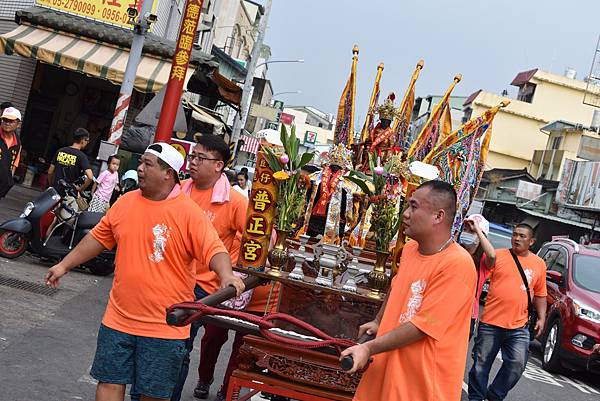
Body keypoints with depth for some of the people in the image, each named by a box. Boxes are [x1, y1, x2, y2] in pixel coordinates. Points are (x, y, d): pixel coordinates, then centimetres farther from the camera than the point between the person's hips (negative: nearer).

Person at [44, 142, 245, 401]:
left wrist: (226, 275, -37)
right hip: (118, 319, 5)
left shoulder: (189, 212, -12)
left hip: (165, 325, -4)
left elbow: (214, 250, -18)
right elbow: (99, 237, 15)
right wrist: (64, 265, 19)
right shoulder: (125, 202, 4)